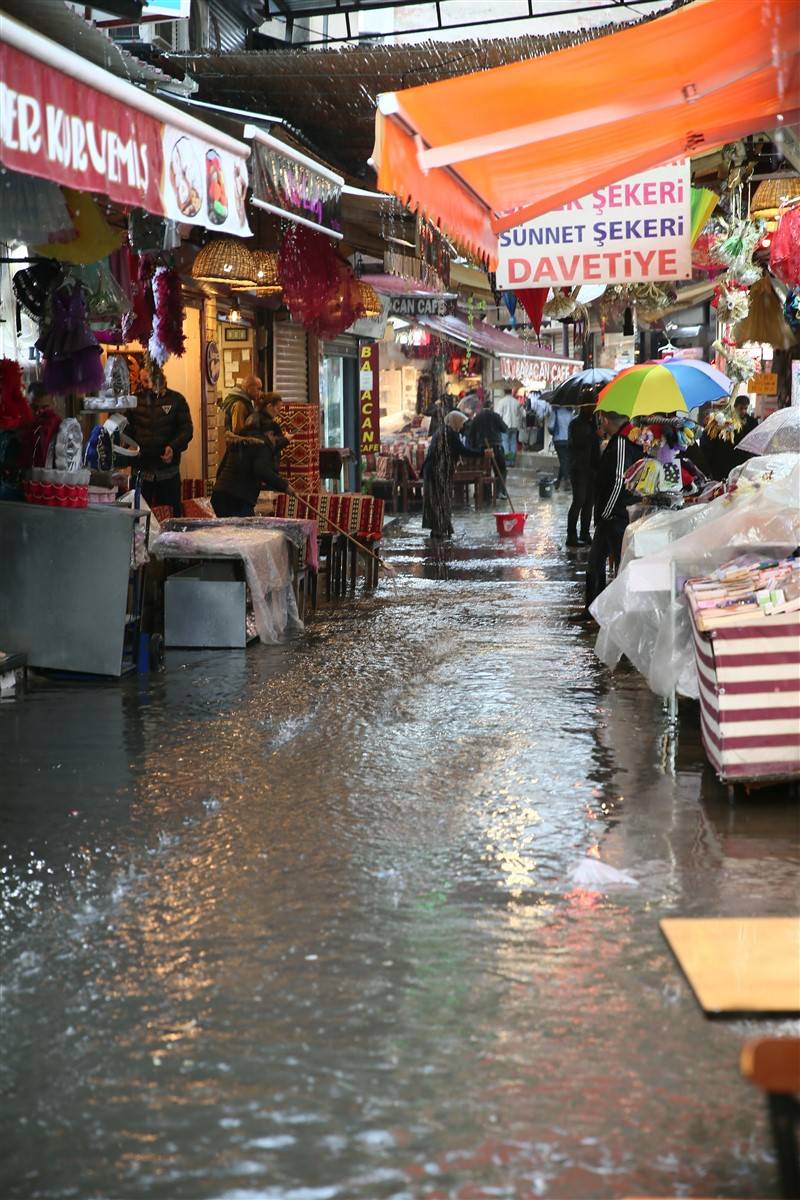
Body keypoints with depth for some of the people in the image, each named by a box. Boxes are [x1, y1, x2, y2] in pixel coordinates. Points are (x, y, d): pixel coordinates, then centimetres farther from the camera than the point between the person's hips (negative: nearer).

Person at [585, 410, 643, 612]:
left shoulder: (621, 443, -19)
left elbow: (620, 481, -25)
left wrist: (606, 513, -17)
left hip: (617, 517, -11)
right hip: (610, 516, 11)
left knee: (623, 564, -3)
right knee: (595, 560, 18)